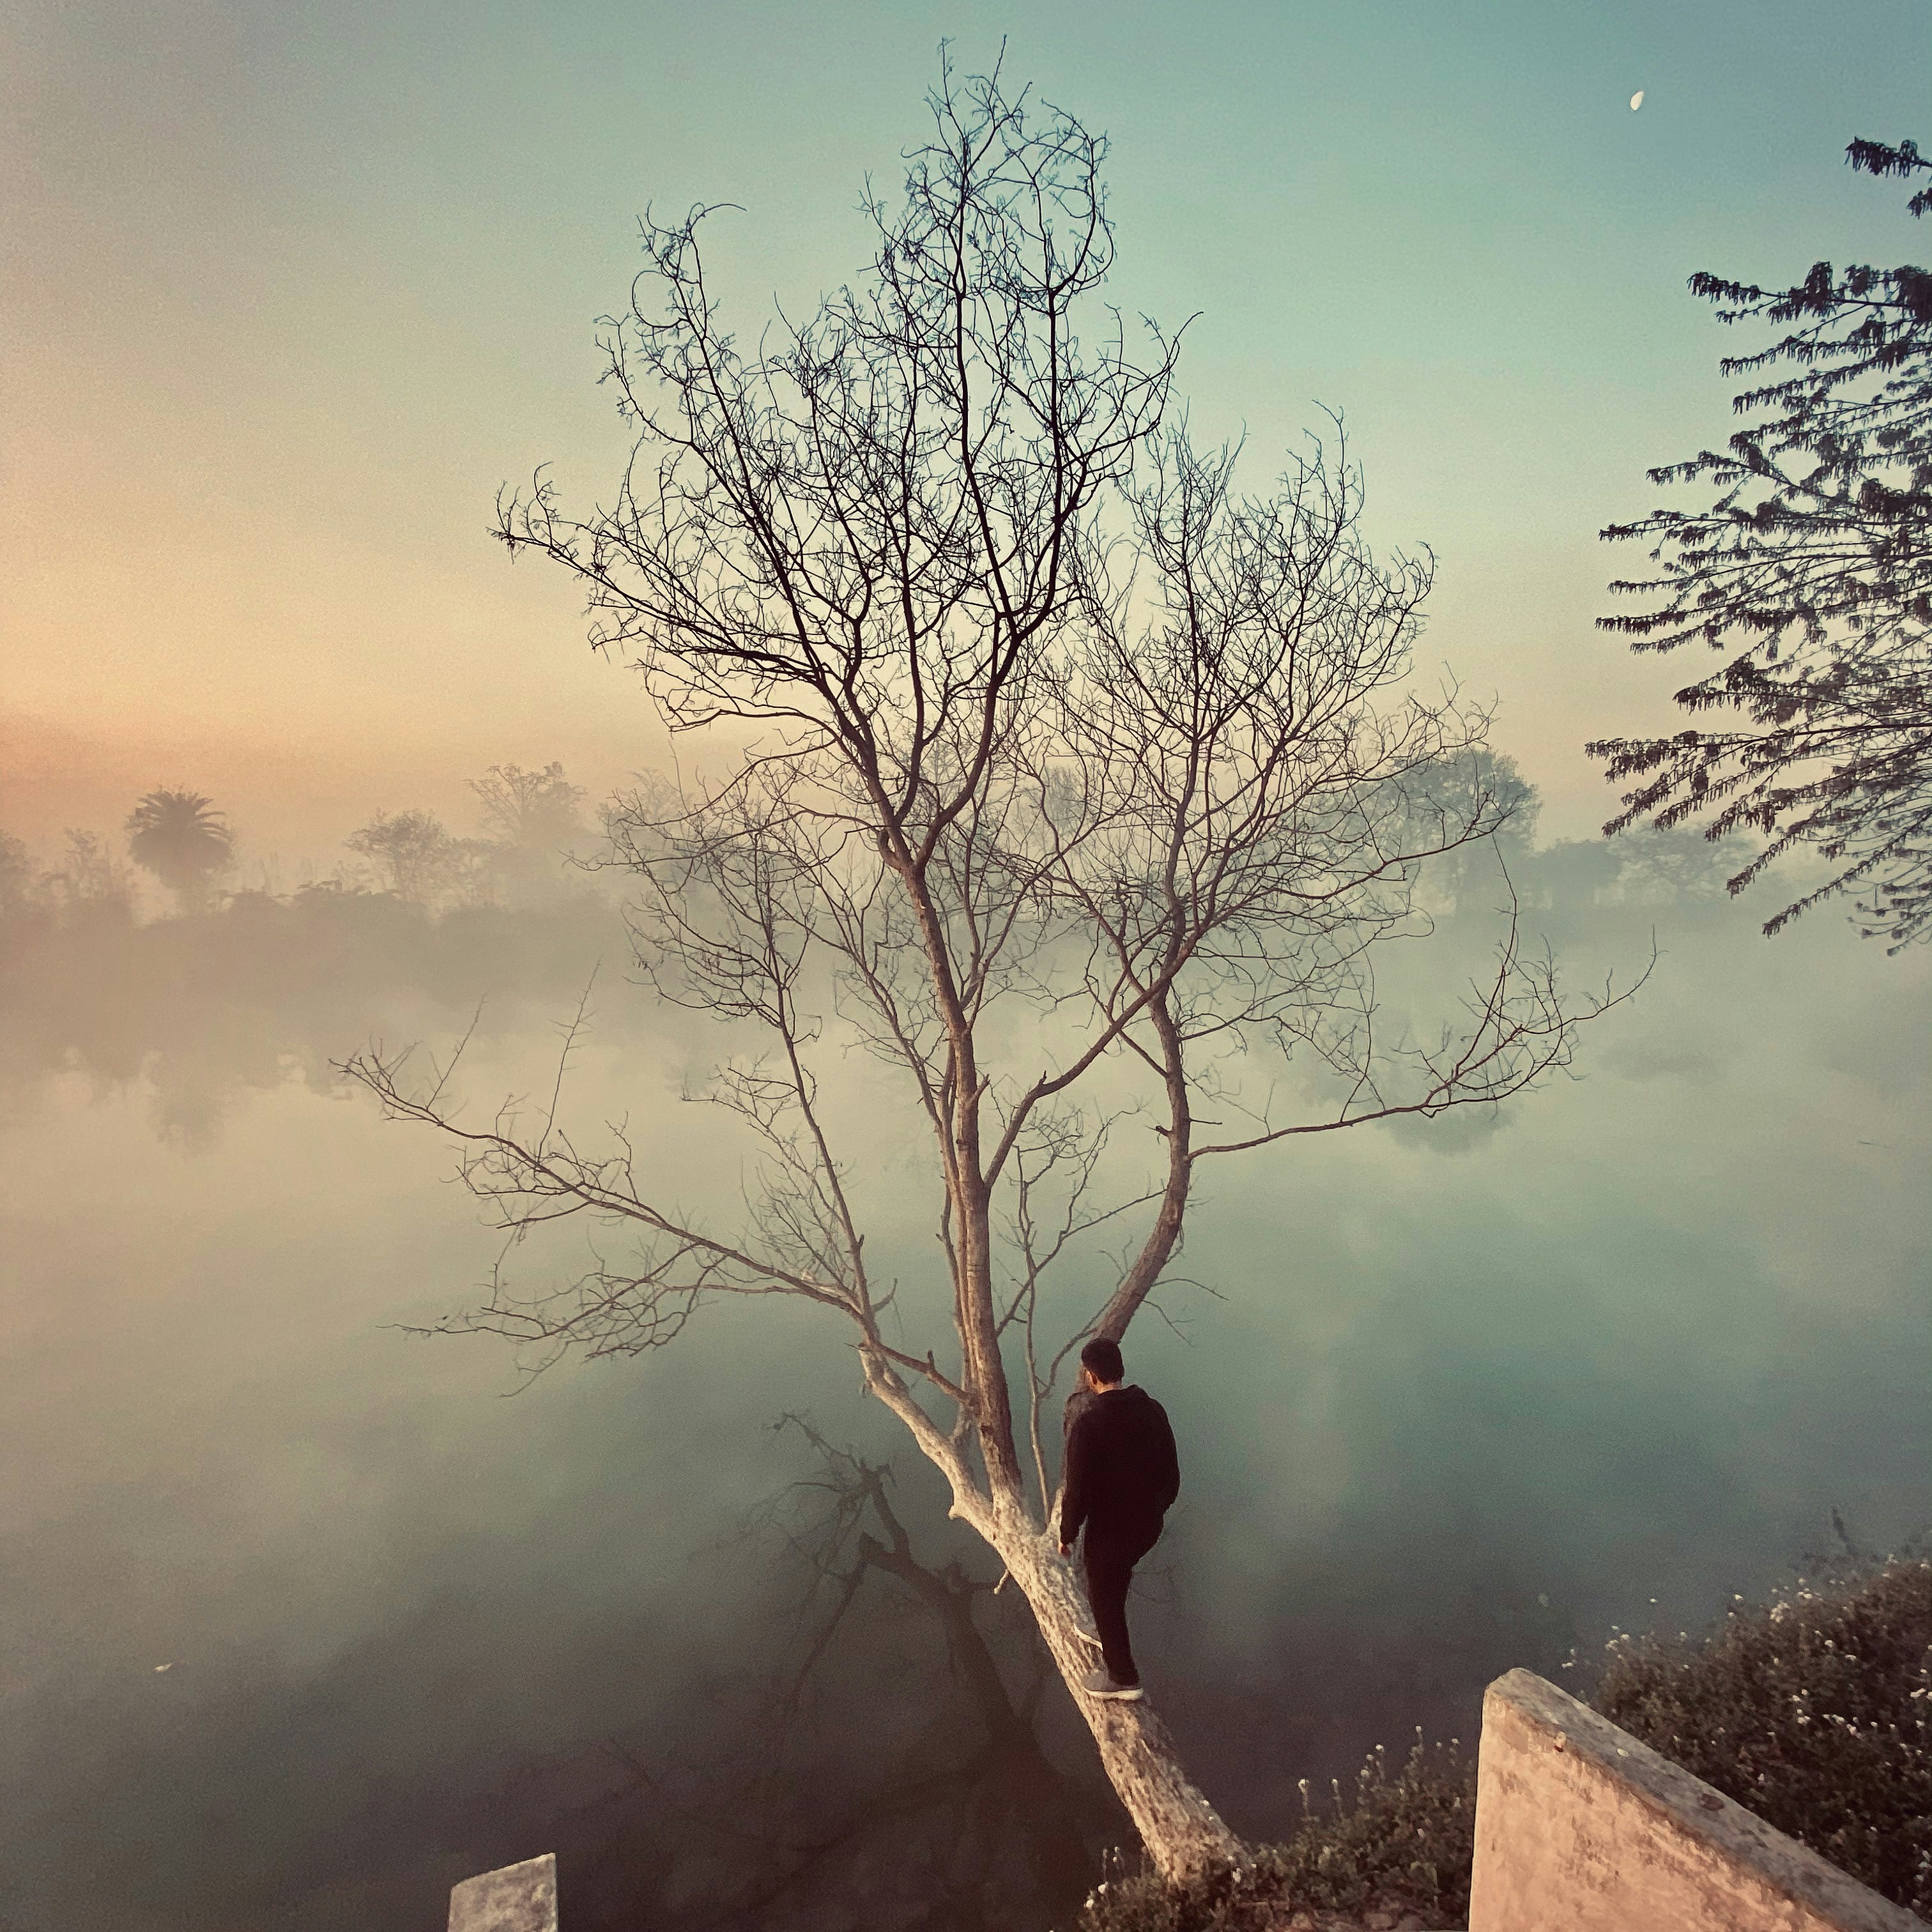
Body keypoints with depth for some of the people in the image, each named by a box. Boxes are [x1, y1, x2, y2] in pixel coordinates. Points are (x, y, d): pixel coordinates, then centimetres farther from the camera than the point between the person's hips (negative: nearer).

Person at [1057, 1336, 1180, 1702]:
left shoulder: (1088, 1421, -24)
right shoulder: (1152, 1410, -6)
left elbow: (1078, 1487, -19)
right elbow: (1171, 1471, 4)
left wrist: (1067, 1534, -5)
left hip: (1109, 1528, -6)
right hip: (1148, 1524, 6)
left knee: (1104, 1594, 16)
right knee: (1114, 1580, 31)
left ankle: (1122, 1679, 30)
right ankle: (1106, 1634, 49)